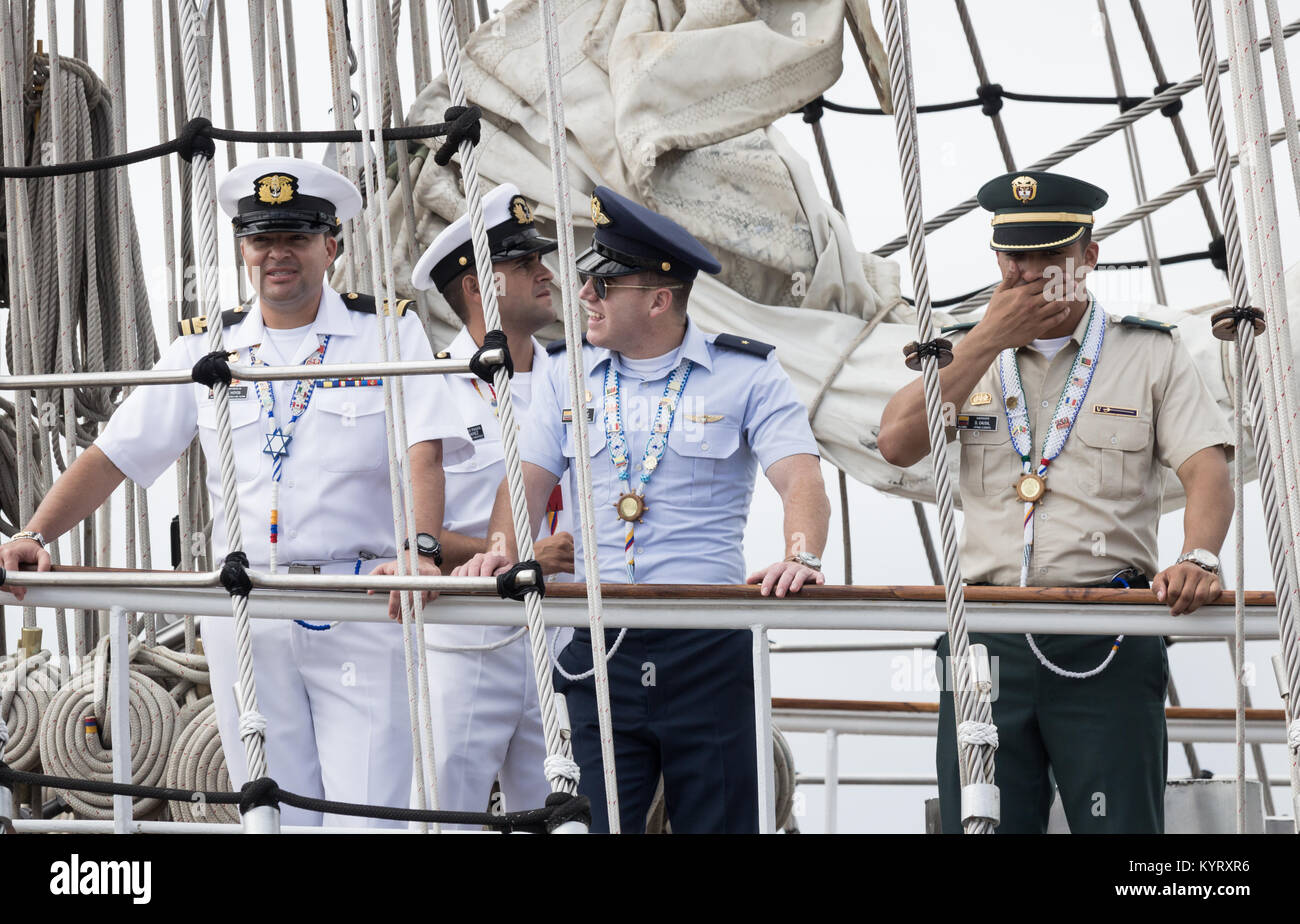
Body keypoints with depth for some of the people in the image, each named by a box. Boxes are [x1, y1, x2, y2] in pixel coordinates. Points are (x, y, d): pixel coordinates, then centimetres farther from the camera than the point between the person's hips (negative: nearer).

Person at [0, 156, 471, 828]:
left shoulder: (389, 332, 4)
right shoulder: (205, 349, 12)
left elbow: (422, 454, -8)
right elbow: (112, 456, 9)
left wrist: (421, 554, -26)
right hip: (243, 615, 3)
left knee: (367, 817, -8)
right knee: (273, 816, 6)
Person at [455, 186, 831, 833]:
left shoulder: (748, 374, 0)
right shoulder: (567, 374, 11)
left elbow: (801, 480, -9)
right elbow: (529, 478, 8)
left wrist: (801, 557, -28)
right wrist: (501, 550, -12)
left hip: (708, 647, -2)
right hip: (599, 644, 3)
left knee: (716, 820, 2)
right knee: (601, 822, 2)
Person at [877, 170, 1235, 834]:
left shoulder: (1151, 354, 9)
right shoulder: (963, 353, 16)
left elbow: (1207, 472, -3)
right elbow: (897, 444, -2)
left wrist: (1197, 559, -24)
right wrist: (991, 337, -4)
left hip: (1108, 645, -2)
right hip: (985, 640, 2)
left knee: (1120, 823, -6)